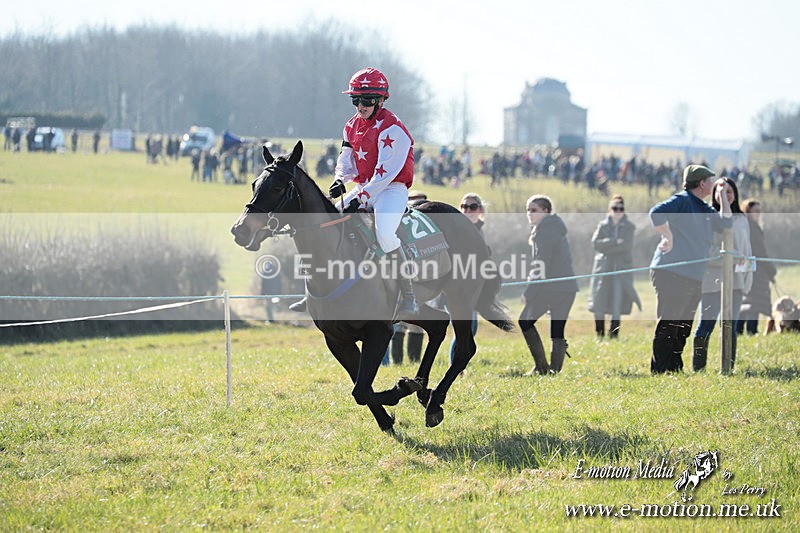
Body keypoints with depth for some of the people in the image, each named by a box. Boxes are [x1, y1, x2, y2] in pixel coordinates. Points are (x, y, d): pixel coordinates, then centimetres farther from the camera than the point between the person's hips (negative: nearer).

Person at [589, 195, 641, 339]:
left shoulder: (629, 227, 7)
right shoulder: (602, 226, 10)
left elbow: (626, 245, -7)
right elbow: (595, 242, -4)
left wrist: (606, 247, -8)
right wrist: (615, 242, -13)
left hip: (621, 269, -1)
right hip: (603, 268, 1)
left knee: (618, 303, -9)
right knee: (599, 302, -4)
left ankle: (614, 334, -5)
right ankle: (599, 335, 5)